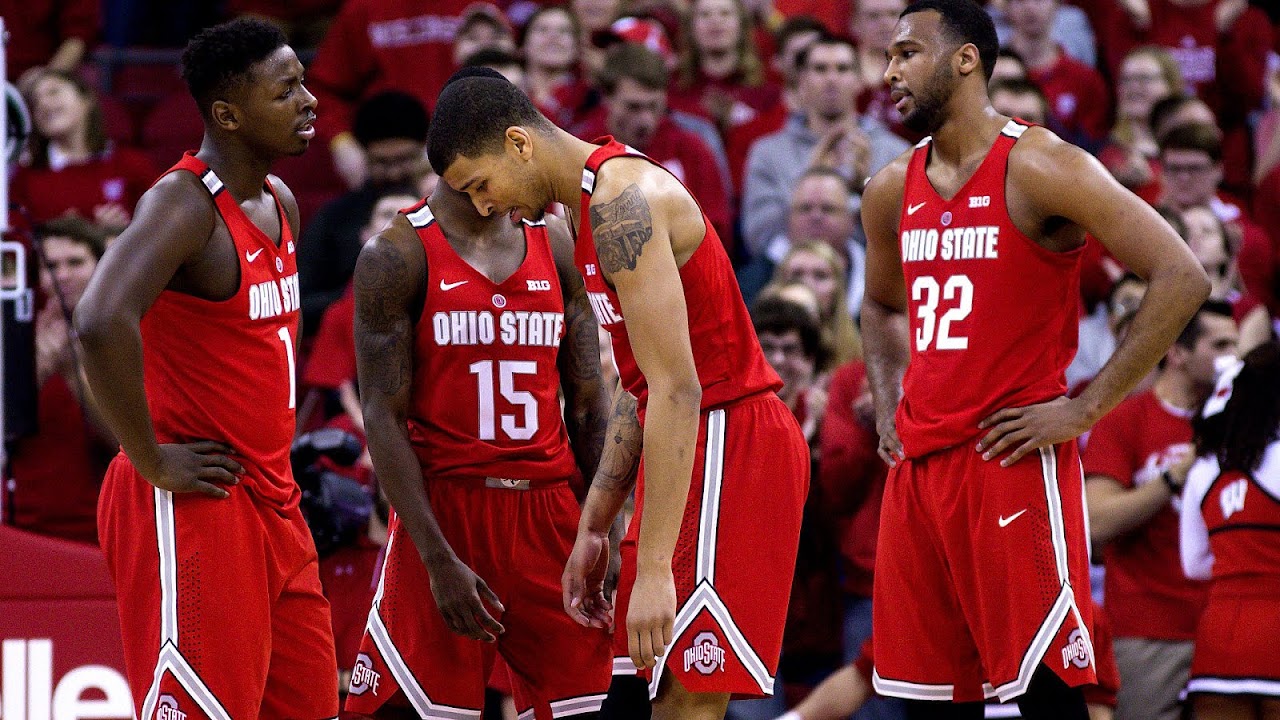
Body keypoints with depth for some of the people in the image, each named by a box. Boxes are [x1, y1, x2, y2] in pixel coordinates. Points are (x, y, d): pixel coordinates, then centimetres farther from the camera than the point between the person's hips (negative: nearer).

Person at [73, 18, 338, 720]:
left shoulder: (280, 203, 12)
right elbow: (102, 322, -33)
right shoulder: (184, 204, -17)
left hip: (270, 501, 9)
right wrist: (152, 462, -24)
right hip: (192, 506, -9)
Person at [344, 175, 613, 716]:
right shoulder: (396, 255, -4)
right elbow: (383, 417, -8)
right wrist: (439, 559, -16)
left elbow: (589, 406, 12)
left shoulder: (557, 244, 10)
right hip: (442, 509, -4)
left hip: (551, 509, 4)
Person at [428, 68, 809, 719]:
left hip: (731, 444, -10)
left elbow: (677, 390, -24)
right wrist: (594, 527, 21)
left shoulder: (622, 201, -18)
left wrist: (653, 568, -26)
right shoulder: (590, 206, 15)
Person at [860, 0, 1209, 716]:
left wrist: (1086, 408, -15)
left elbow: (1183, 279, -15)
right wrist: (888, 410, 15)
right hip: (918, 463, 7)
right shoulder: (892, 191, 13)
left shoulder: (1039, 167, -9)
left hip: (1014, 460, -7)